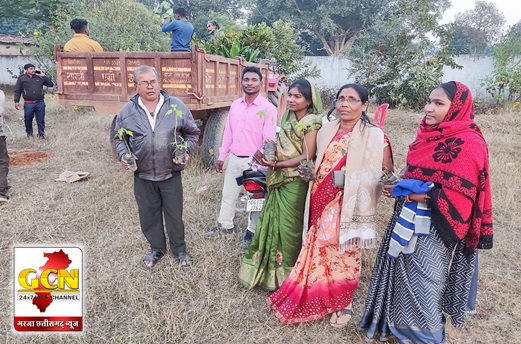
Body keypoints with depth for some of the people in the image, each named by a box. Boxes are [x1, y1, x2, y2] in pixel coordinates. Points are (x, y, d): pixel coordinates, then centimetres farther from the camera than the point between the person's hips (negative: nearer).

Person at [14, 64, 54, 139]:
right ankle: (29, 133, 28)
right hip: (28, 104, -1)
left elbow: (51, 84, 7)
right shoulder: (22, 78, 5)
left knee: (41, 120, 4)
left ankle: (41, 134, 15)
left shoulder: (40, 77, 10)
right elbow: (17, 90, 6)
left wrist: (44, 76, -1)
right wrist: (16, 101, -1)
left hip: (40, 103, 1)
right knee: (28, 120, 9)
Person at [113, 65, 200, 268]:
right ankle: (156, 248, 36)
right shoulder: (127, 111, 0)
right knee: (148, 215, 14)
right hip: (143, 175, 2)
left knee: (174, 213, 10)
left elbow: (192, 133, 5)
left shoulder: (176, 106, -4)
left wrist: (186, 150, -11)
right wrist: (123, 155, -7)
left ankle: (179, 249, 31)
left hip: (171, 173, -1)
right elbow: (120, 138, 11)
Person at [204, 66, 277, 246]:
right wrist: (221, 157, 11)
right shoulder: (235, 105, 6)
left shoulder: (268, 108, -12)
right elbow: (228, 133, 11)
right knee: (228, 194, 18)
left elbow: (269, 140, -15)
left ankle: (252, 231, 27)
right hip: (234, 159, 6)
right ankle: (225, 225, 37)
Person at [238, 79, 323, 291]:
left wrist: (277, 164, -21)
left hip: (295, 183, -7)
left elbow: (307, 156, -16)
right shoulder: (288, 118, 11)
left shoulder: (312, 123, -10)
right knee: (272, 223, 13)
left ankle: (286, 274, 24)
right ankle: (270, 270, 30)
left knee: (288, 226, 4)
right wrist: (269, 158, 2)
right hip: (278, 180, 7)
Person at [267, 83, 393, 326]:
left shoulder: (373, 135, -9)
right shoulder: (327, 130, 9)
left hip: (347, 204, -5)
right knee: (321, 250, 14)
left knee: (344, 252, 7)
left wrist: (353, 178, -23)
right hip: (321, 201, 5)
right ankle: (317, 299, 34)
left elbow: (387, 171, -8)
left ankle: (343, 303, 29)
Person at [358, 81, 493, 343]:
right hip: (409, 218, 8)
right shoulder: (432, 134, 7)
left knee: (421, 282, 8)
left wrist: (410, 194, -21)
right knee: (403, 274, 20)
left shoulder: (467, 143, -19)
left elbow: (455, 199, -23)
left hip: (433, 226, -8)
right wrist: (399, 188, 3)